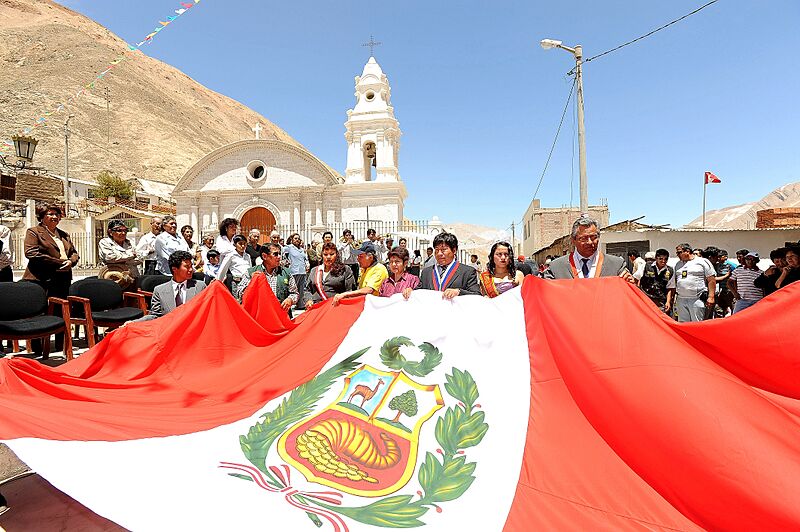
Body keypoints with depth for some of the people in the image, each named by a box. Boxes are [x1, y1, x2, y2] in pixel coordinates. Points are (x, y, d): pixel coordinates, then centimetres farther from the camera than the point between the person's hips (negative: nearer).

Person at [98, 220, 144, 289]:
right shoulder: (104, 242, 10)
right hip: (113, 272, -3)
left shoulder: (128, 243, 22)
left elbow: (140, 259, 13)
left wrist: (126, 261, -3)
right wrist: (131, 255, 0)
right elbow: (110, 257, -7)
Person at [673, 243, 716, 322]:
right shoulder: (678, 264, 16)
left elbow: (712, 280, -2)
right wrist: (674, 297, 14)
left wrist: (711, 297, -9)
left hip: (697, 300, -5)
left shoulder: (702, 262, 1)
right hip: (681, 300, 5)